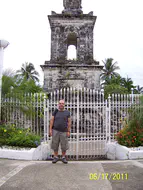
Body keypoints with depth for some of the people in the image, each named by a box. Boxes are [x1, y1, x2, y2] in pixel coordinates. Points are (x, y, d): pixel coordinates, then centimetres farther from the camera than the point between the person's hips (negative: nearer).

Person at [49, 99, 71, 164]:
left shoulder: (67, 112, 4)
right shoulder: (55, 112, 4)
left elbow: (69, 122, 2)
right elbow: (51, 120, 3)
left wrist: (68, 131, -3)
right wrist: (50, 129, -5)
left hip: (64, 131, 0)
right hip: (55, 131, 0)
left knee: (64, 145, 3)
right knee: (55, 145, 4)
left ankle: (63, 158, 18)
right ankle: (56, 157, 18)